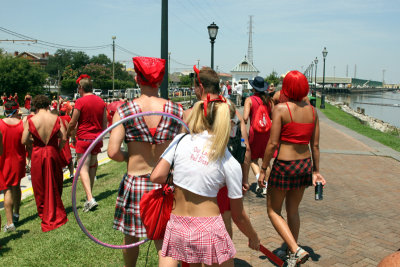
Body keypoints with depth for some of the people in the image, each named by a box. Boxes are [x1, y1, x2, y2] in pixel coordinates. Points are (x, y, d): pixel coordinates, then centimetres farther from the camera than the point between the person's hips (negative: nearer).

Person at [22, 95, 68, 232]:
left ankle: (43, 212, 24)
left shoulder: (31, 120, -9)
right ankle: (54, 214, 25)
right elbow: (64, 138, -9)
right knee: (53, 185, 15)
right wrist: (58, 148, 6)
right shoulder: (56, 118, -7)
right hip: (53, 153, 1)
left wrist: (34, 140, 12)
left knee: (39, 185, 14)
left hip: (37, 155, -1)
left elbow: (24, 140, -8)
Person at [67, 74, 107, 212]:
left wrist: (68, 134, 12)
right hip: (97, 138, 6)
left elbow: (72, 123, -6)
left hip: (84, 138, -6)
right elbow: (105, 122, 11)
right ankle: (89, 193, 30)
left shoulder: (80, 102, -10)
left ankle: (90, 199, -19)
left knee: (83, 168, -6)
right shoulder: (101, 101, 7)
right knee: (92, 165, 19)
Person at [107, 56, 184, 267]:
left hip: (135, 182, 0)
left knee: (130, 237, 22)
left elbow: (113, 152, -14)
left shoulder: (124, 111, -10)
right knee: (164, 241, 13)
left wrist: (129, 157, 6)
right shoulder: (177, 111, -6)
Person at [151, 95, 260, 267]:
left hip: (176, 226, 1)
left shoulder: (181, 140, -3)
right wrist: (253, 238, 19)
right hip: (208, 230, -1)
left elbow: (156, 177, -6)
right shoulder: (231, 164, -6)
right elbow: (238, 216, 1)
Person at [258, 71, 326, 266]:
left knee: (273, 211, 11)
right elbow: (315, 145, 6)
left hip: (284, 165, -6)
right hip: (305, 164, 6)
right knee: (293, 210, 22)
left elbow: (273, 143, -16)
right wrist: (316, 171, 14)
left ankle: (296, 250, -3)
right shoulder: (312, 110, 3)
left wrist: (263, 169, -8)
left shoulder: (280, 109, -14)